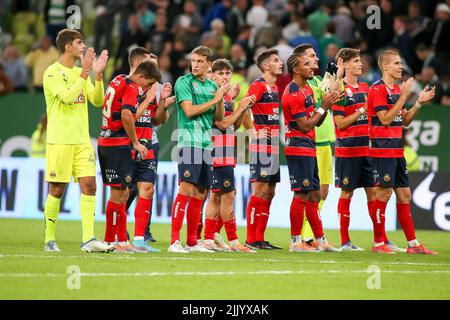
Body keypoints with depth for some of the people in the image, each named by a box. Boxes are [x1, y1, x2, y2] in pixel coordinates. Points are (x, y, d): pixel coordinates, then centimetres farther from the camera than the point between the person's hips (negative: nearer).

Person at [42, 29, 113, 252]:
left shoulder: (81, 73, 15)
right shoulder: (53, 72, -6)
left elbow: (97, 101, 10)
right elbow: (67, 97, -20)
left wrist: (98, 74, -3)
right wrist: (86, 71, -19)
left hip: (82, 140, 6)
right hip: (59, 140, -6)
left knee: (89, 185, -5)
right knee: (57, 189, -1)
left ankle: (88, 239, -8)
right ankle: (50, 240, 10)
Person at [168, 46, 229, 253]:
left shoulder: (212, 86, 16)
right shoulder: (184, 82, -3)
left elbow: (219, 118, 16)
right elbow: (189, 110, -13)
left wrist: (221, 99, -2)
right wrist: (215, 99, -9)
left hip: (206, 143, 7)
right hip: (189, 141, -7)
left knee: (199, 193, 8)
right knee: (186, 189, -14)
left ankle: (192, 242, 13)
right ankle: (174, 241, -17)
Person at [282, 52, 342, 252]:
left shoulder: (307, 89, 16)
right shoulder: (293, 94, -15)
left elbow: (317, 122, 17)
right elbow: (305, 126, -17)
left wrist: (327, 105, 2)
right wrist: (323, 106, -11)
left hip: (309, 148, 10)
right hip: (298, 147, -10)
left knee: (314, 195, 12)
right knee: (301, 194, -9)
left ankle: (320, 240, 17)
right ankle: (295, 242, -5)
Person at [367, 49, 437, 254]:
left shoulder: (397, 89, 16)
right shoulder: (377, 89, -11)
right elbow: (385, 119, -19)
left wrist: (419, 103, 7)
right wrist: (404, 97, -18)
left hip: (397, 150, 9)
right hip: (382, 150, -9)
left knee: (404, 194, 8)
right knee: (384, 192, -7)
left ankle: (412, 244, 11)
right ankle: (378, 243, 0)